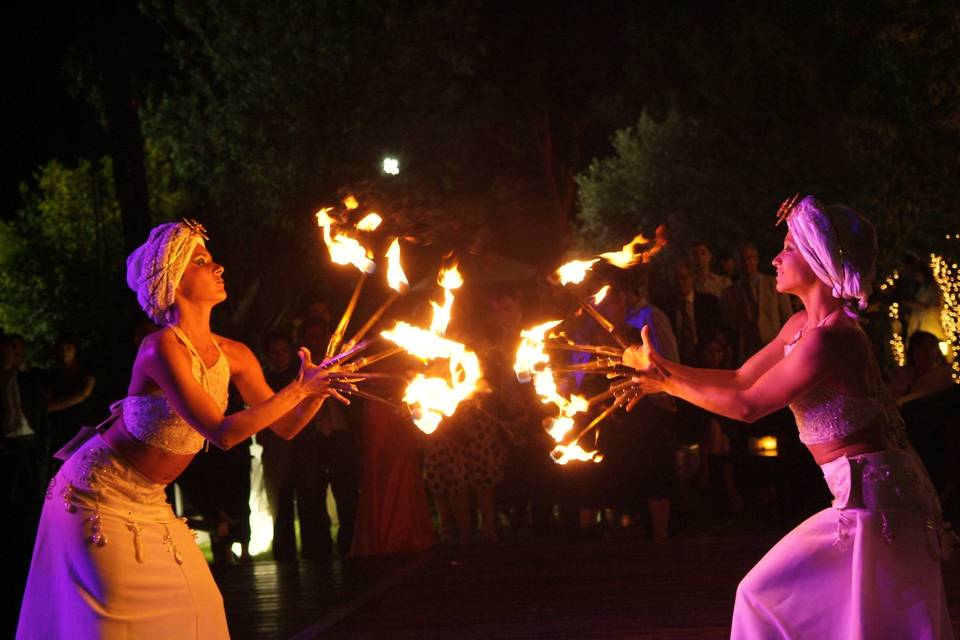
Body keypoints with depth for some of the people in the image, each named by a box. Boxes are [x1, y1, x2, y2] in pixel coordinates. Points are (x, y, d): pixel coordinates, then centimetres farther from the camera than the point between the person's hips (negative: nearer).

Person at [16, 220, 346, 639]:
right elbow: (222, 432, -32)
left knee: (196, 605, 6)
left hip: (148, 503, 8)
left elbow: (285, 426, 1)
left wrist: (318, 389, -17)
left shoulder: (233, 355, -3)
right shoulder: (163, 347, -26)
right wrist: (297, 389, -28)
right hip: (100, 492, -8)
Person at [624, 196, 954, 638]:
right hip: (864, 494, 10)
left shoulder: (829, 337, -20)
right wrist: (661, 368, 10)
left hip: (874, 497, -10)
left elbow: (747, 404, -17)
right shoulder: (802, 326, 11)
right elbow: (741, 378, 15)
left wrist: (669, 384, -8)